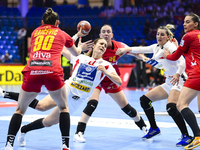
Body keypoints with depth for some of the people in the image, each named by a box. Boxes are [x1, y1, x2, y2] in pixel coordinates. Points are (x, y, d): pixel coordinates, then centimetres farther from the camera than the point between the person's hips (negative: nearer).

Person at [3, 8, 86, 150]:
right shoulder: (62, 34, 22)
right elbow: (76, 53, 40)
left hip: (32, 71, 1)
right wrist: (81, 47, 65)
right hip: (53, 72, -1)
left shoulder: (35, 32, 26)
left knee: (20, 109, 16)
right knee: (63, 108, 20)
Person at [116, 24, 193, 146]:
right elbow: (142, 49, 24)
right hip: (169, 83, 9)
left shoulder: (170, 47, -14)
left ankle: (186, 136, -26)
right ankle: (154, 129, 21)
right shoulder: (157, 47, 11)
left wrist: (178, 74, -43)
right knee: (145, 100, 9)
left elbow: (182, 61, -27)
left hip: (179, 81, -9)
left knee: (171, 107, -31)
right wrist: (127, 49, 17)